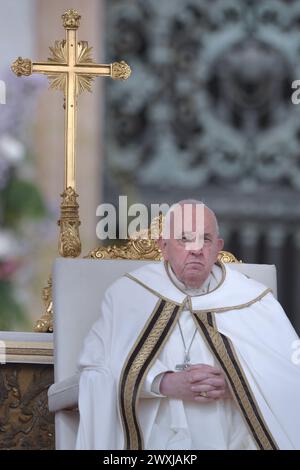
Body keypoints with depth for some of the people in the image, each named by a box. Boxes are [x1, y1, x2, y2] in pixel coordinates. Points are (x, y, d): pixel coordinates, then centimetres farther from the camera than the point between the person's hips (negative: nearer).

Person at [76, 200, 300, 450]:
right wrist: (164, 383, -13)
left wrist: (235, 384, -12)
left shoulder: (255, 299, 7)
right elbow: (95, 368, -3)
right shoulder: (127, 295, 5)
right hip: (156, 441, -3)